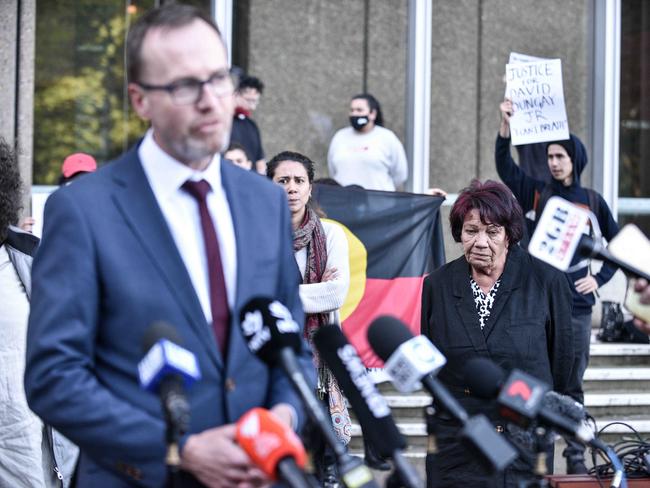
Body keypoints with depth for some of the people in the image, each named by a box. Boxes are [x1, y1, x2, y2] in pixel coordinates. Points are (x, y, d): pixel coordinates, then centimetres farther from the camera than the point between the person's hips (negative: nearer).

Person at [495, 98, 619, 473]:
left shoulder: (592, 201, 8)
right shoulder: (537, 192, 5)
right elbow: (504, 164, -10)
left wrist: (600, 278, 4)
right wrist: (506, 125, -23)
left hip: (576, 303, 1)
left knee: (573, 383, 5)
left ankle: (576, 456, 11)